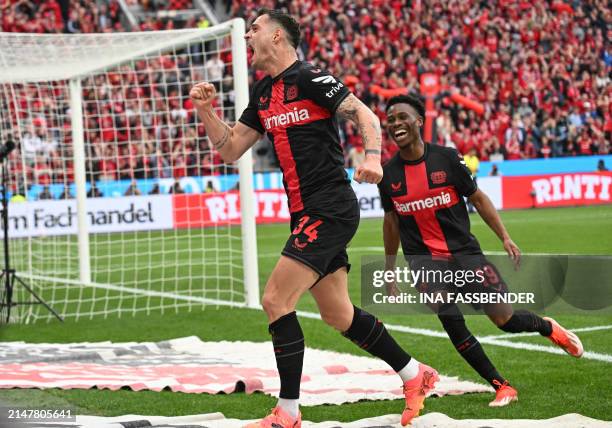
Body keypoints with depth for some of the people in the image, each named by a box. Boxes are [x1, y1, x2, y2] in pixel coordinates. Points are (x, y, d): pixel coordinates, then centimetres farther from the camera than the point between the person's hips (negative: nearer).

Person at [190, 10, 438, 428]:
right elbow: (230, 149, 17)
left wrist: (373, 156, -30)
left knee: (276, 300, -13)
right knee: (338, 315, 13)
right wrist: (206, 110, 3)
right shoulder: (263, 94, 15)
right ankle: (415, 374, 28)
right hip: (306, 212, 9)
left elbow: (365, 114, -13)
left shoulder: (309, 77, -10)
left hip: (330, 209, -9)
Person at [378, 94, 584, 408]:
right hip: (423, 257, 1)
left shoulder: (446, 158, -7)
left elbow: (477, 198, 3)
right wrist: (389, 271, 17)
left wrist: (505, 238, -3)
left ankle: (547, 327, 33)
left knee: (504, 319, -2)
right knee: (451, 321, -20)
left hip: (464, 252, -1)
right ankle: (501, 387, -8)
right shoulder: (388, 174, -1)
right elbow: (391, 220, 13)